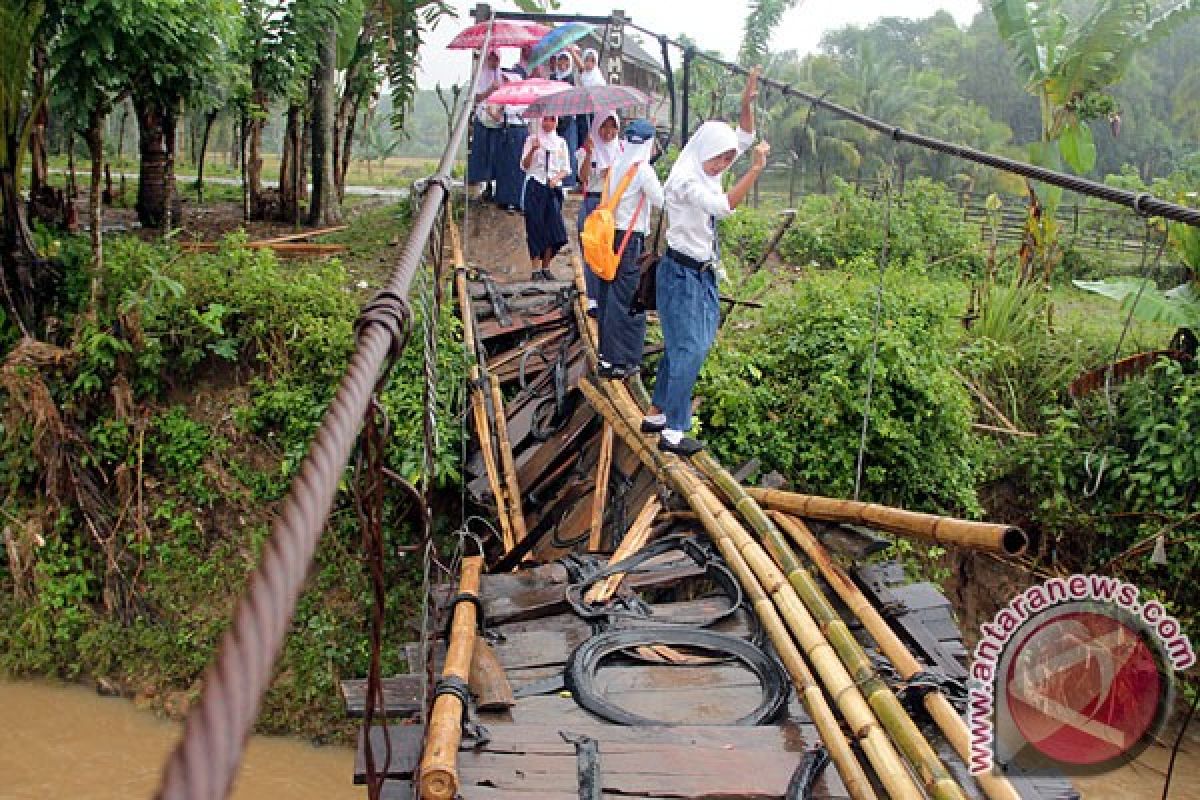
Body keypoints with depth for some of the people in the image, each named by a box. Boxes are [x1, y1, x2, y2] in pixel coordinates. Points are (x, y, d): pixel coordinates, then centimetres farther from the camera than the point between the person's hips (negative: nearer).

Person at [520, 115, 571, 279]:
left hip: (554, 187, 2)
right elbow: (524, 166, -1)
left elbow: (565, 169, 12)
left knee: (554, 228, -4)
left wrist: (556, 178, -7)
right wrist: (533, 150, -17)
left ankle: (546, 267, 8)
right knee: (536, 227, -6)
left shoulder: (560, 142, 14)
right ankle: (536, 268, -4)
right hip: (535, 187, -2)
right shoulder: (532, 139, 7)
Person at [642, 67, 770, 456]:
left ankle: (657, 414, 24)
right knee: (690, 350, -7)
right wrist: (756, 169, -31)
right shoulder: (685, 180, -20)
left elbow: (743, 139, 12)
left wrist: (747, 102, -3)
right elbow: (724, 205, -34)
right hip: (681, 274, -9)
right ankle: (673, 432, -1)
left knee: (679, 346, 14)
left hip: (702, 274, 9)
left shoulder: (707, 171, 6)